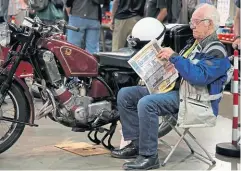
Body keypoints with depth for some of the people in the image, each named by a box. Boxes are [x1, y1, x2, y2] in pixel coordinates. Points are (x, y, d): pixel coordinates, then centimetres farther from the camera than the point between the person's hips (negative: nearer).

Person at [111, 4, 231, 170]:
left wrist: (174, 57, -23)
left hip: (196, 100, -10)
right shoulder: (196, 45, 20)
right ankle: (136, 144, 0)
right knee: (125, 94, 0)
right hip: (177, 89, 10)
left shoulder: (217, 52, -11)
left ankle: (149, 156, -24)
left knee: (147, 103, -33)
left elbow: (200, 77, -26)